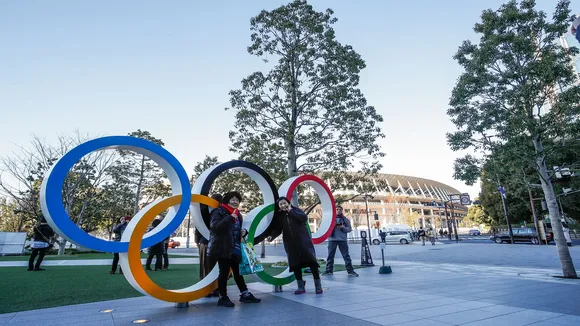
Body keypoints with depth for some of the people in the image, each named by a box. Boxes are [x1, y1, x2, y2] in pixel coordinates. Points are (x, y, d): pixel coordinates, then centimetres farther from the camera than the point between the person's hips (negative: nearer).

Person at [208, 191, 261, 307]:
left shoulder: (237, 214, 15)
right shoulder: (218, 212, -8)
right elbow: (214, 226, -25)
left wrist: (243, 231, 6)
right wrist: (230, 217, -27)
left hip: (235, 248, 7)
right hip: (222, 248, -7)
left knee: (238, 271, 13)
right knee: (224, 272, 0)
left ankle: (245, 294, 22)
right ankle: (223, 297, 15)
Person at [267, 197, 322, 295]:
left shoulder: (295, 210, 0)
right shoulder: (279, 216, 6)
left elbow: (304, 218, -16)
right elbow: (277, 229, 2)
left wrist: (291, 211, -13)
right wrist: (272, 236, -17)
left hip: (303, 240, -2)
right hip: (290, 243, 3)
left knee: (311, 260, -5)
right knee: (295, 264, 3)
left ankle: (318, 285, 4)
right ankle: (301, 286, 16)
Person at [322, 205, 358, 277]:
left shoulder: (345, 219, 10)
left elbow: (349, 229, 5)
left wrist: (343, 227, -12)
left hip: (342, 240, 0)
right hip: (332, 239, 0)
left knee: (346, 256, 0)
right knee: (330, 255, 4)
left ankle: (350, 271, 4)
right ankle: (329, 270, 12)